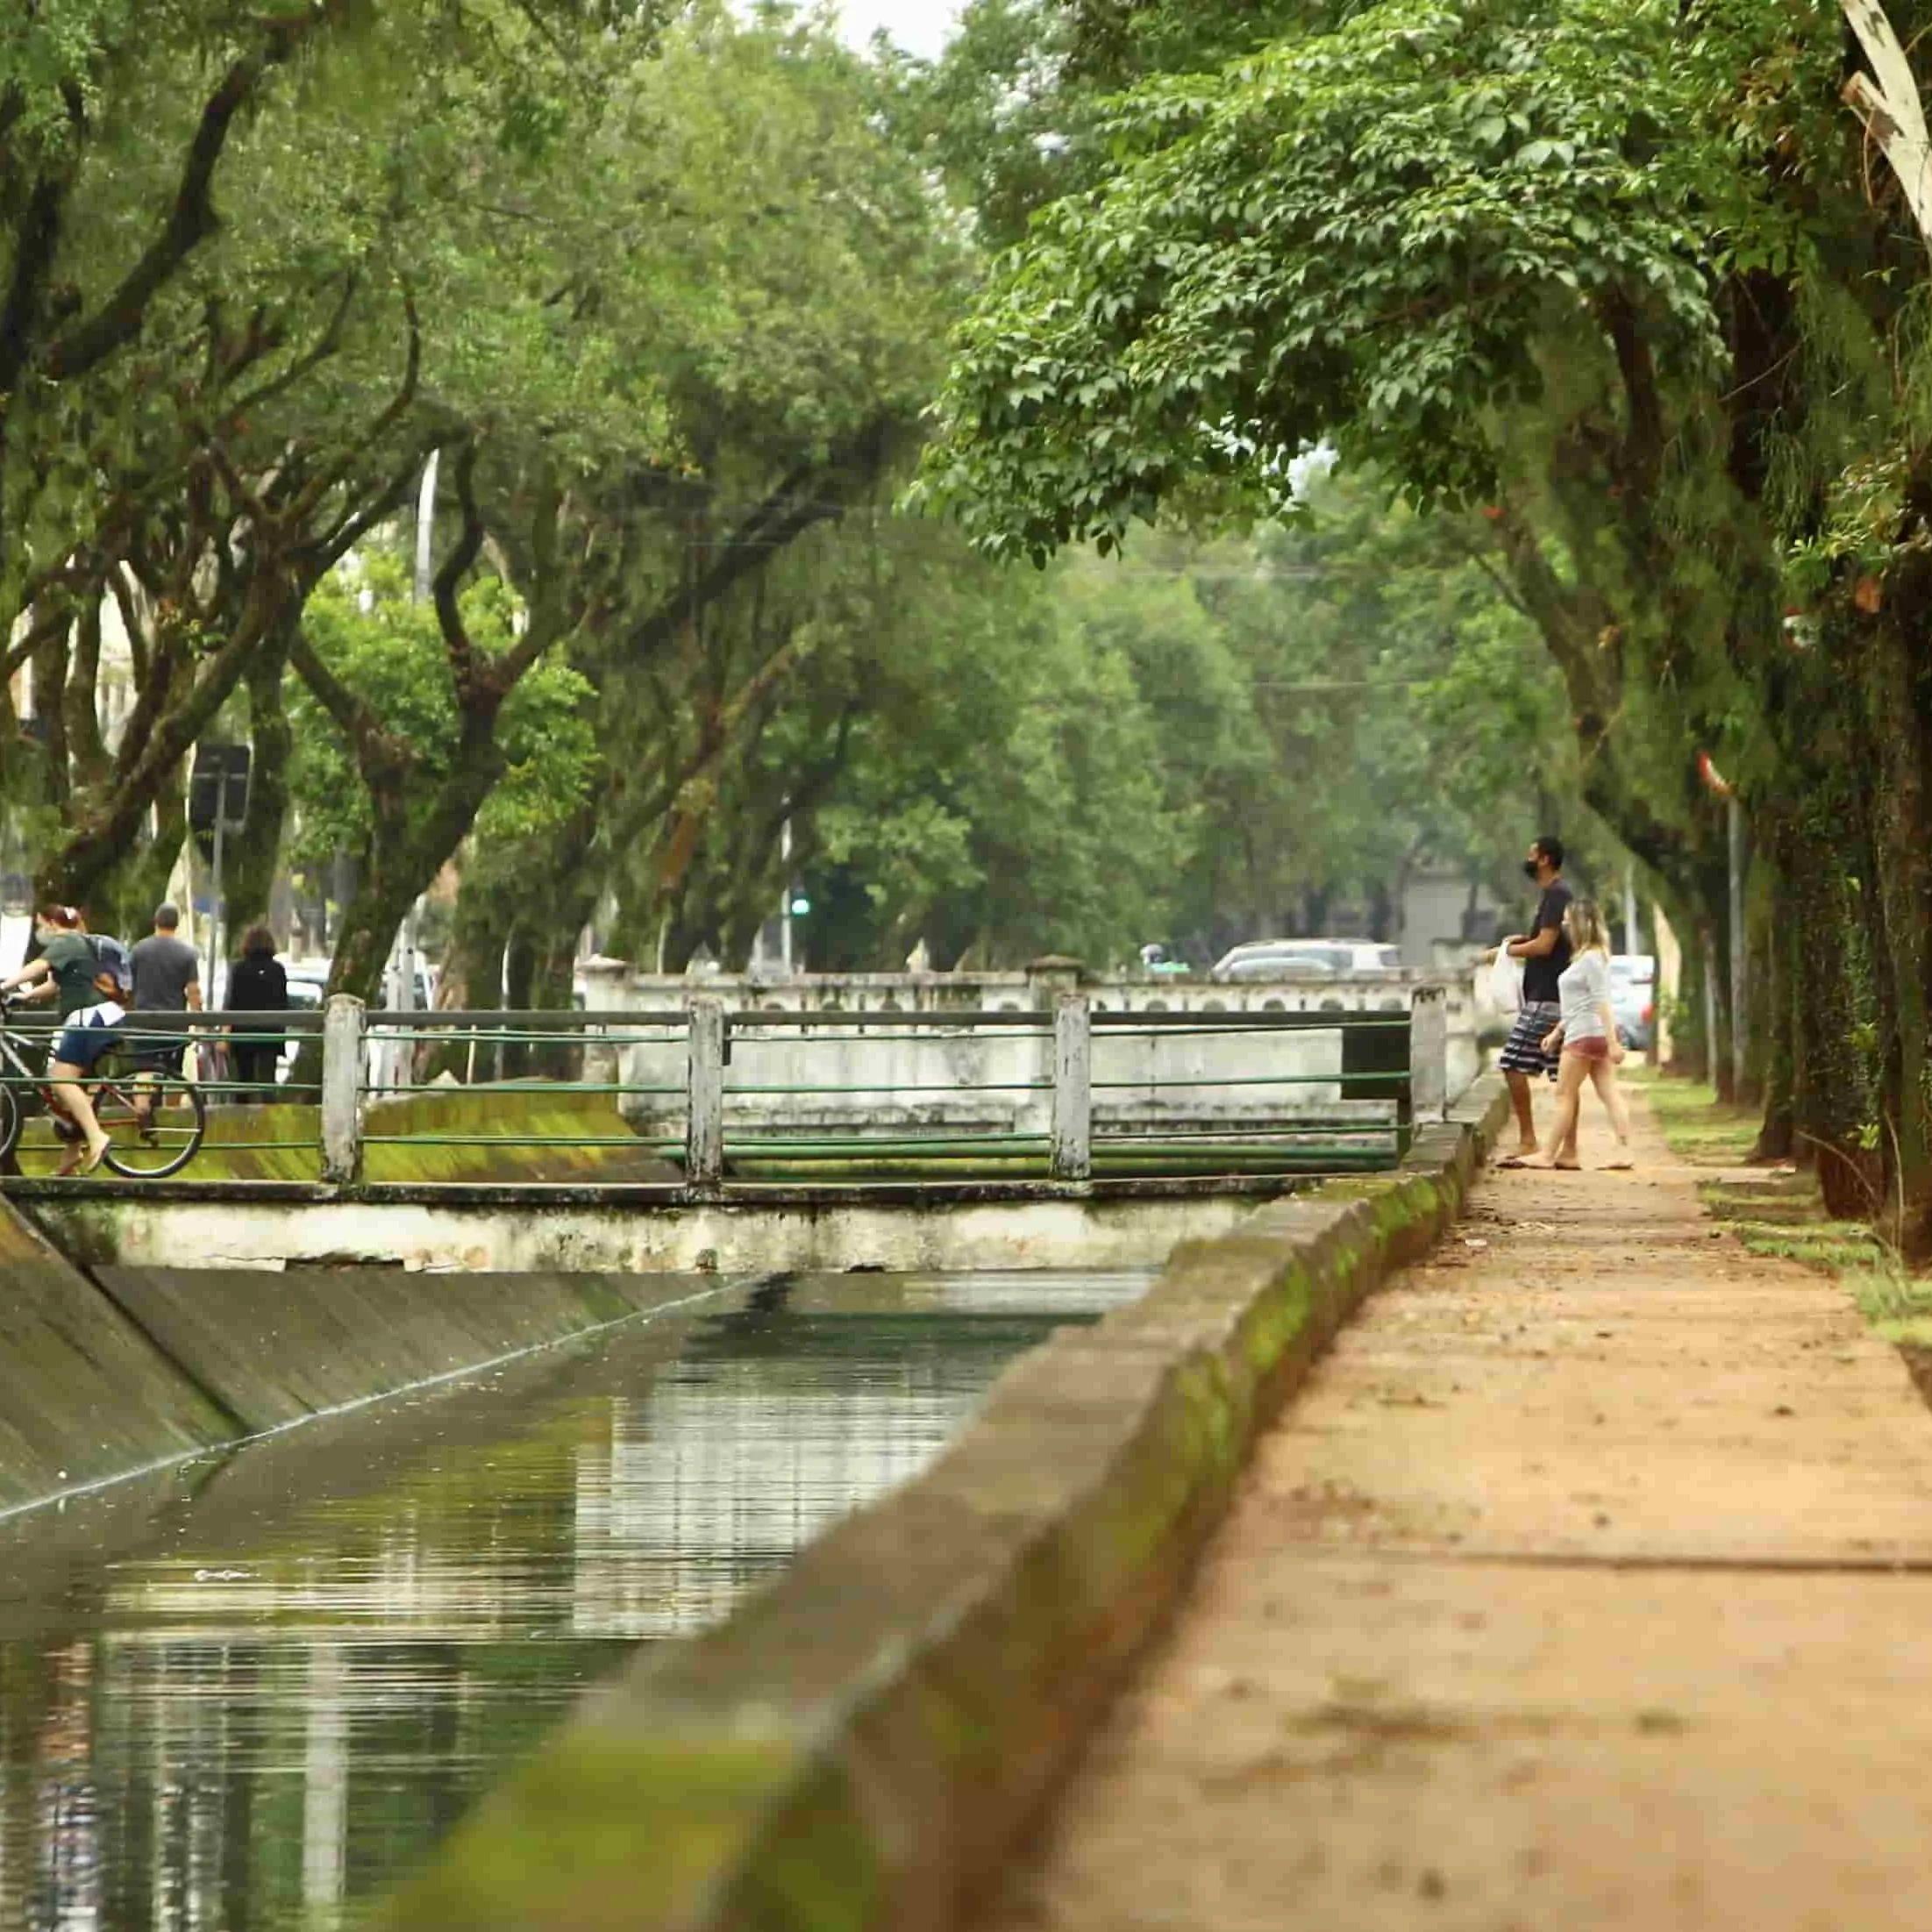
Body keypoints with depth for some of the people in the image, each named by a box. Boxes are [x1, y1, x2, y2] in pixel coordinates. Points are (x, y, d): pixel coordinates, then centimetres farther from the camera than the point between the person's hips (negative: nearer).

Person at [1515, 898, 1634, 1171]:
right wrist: (1557, 1031, 27)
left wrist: (1613, 1042, -24)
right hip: (1597, 1036, 10)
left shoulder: (1591, 959, -14)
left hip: (1585, 1035, -10)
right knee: (1609, 1092, 2)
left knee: (1565, 1094, -3)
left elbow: (1602, 1003, -20)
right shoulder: (1586, 957, 18)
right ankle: (1624, 1151, -4)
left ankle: (1549, 1155, 2)